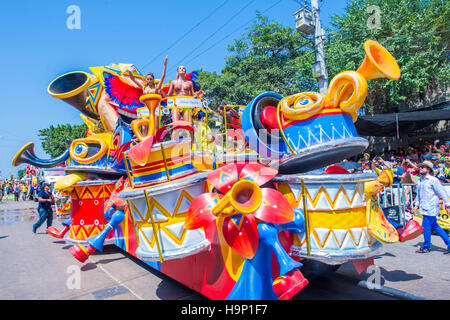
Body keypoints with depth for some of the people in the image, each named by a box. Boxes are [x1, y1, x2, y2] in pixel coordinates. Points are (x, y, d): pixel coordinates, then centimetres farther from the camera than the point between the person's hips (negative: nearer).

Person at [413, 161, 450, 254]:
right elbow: (418, 194, 23)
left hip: (431, 208, -8)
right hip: (424, 208, 8)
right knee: (434, 226, 14)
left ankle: (426, 247, 10)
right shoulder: (420, 181, 13)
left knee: (426, 227, -4)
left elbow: (442, 193, -8)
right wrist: (417, 204, 18)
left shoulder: (433, 180, -10)